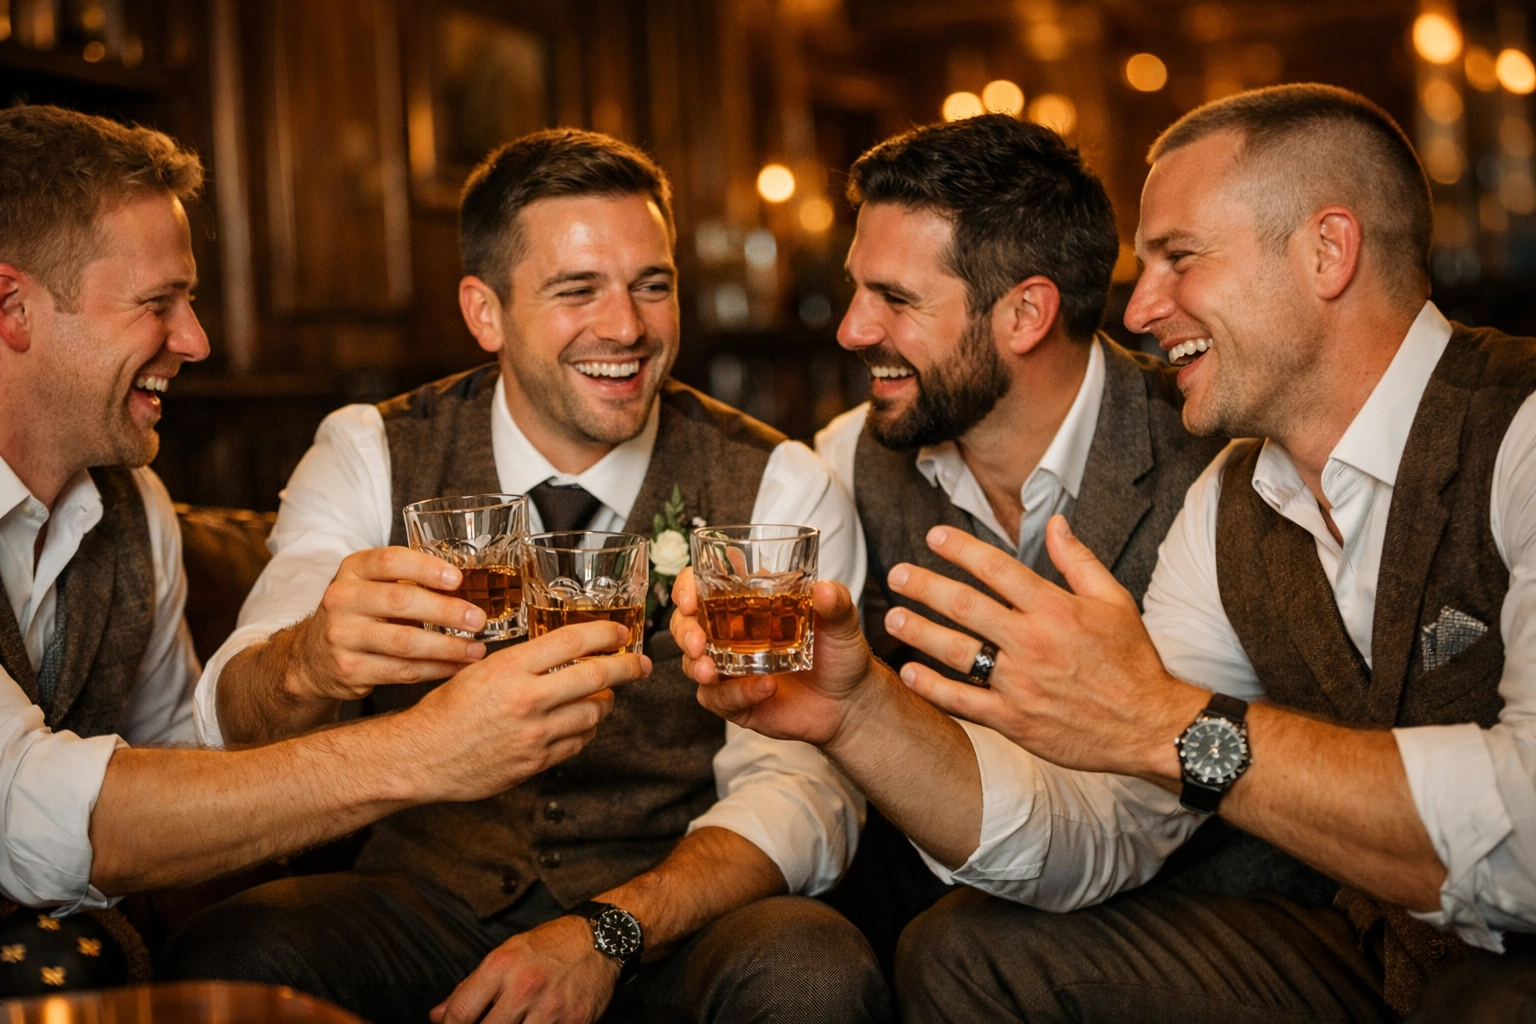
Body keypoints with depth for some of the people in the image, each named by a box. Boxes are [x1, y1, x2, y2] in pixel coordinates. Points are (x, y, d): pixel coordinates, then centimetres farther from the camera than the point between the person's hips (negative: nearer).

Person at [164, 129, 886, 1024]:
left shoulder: (778, 490, -3)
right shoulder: (370, 462, 0)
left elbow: (805, 790, -10)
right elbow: (228, 729, -11)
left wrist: (606, 934, -26)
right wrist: (310, 661, -36)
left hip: (672, 923, 0)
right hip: (428, 901, 1)